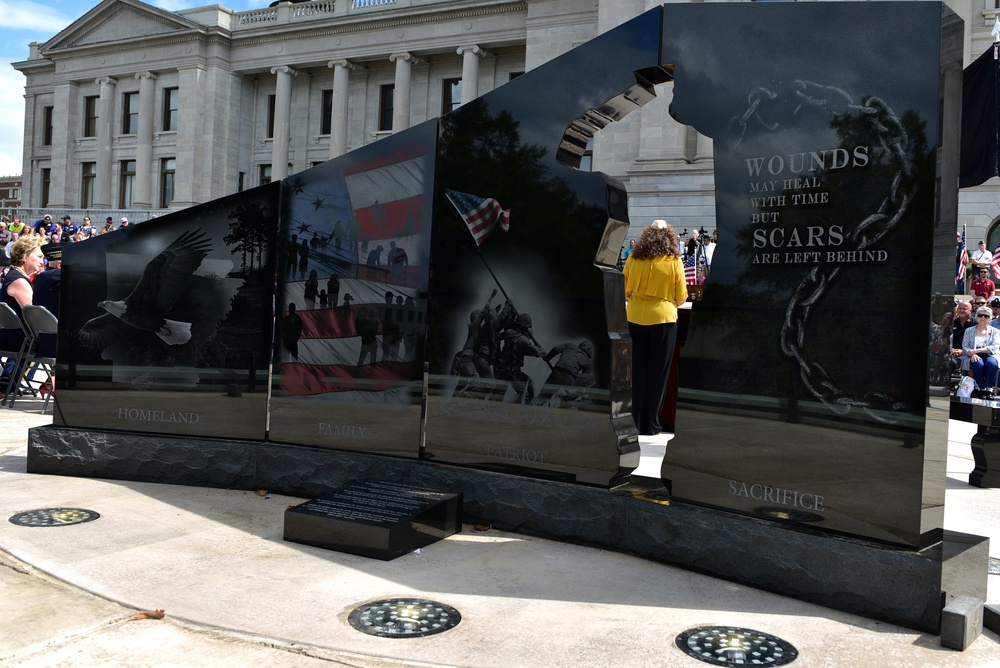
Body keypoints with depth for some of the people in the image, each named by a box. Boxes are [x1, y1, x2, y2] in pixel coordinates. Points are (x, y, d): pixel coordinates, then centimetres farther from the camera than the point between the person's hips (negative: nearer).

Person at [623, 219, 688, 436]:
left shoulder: (633, 258, 1)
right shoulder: (673, 260, -5)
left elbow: (625, 291, 8)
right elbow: (681, 298, -1)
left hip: (636, 318, 3)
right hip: (662, 318, -3)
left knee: (639, 370, 12)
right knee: (658, 372, 7)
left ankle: (637, 423, 17)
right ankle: (650, 426, 10)